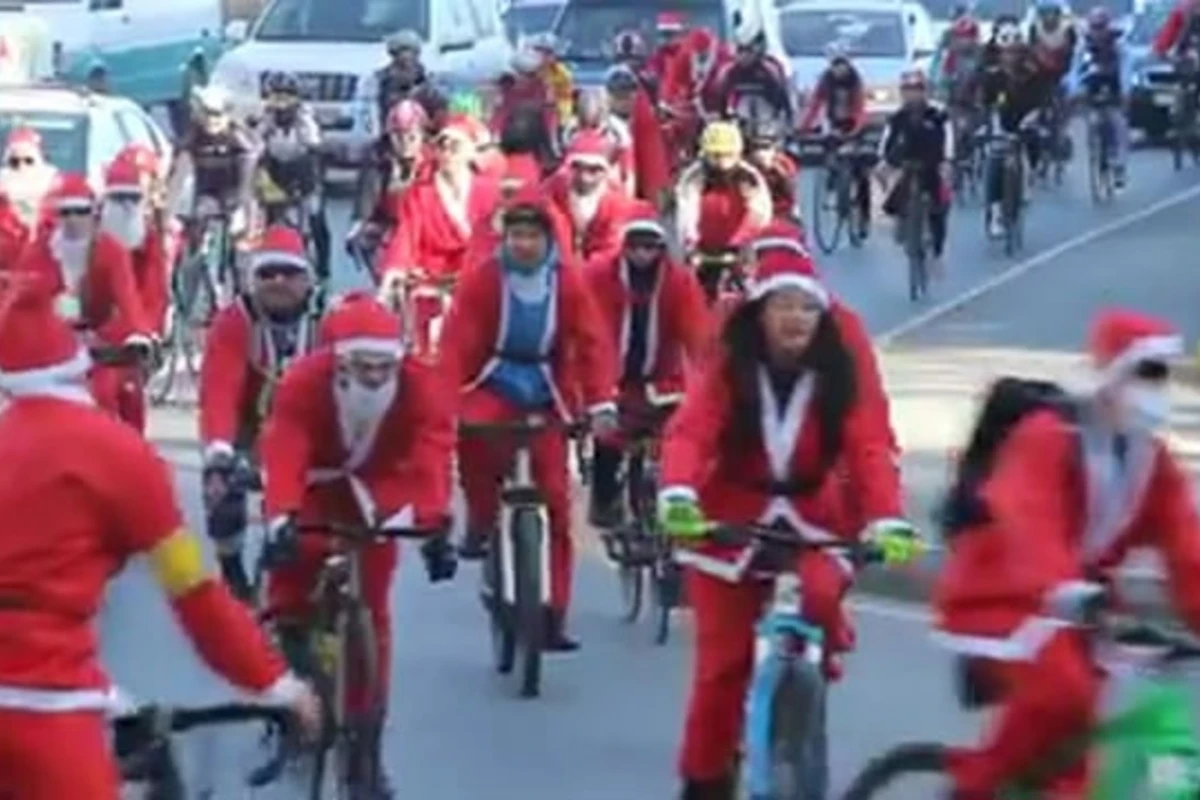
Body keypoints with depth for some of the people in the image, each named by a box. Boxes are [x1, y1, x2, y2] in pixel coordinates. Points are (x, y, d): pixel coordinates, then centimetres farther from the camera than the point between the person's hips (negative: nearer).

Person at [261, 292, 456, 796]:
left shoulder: (420, 387, -29)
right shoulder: (304, 381, -32)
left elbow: (432, 456, -39)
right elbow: (283, 453, -44)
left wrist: (434, 525, -54)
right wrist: (281, 518, -60)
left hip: (374, 494, 1)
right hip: (315, 485, -1)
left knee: (371, 612, -1)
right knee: (291, 582, -18)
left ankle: (366, 740, 7)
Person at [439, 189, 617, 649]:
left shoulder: (568, 282, -6)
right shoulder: (483, 279, -10)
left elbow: (592, 343, -10)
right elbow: (456, 343, -16)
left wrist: (601, 404, -22)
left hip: (545, 397, 1)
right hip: (493, 384, -1)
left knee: (554, 503, -2)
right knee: (470, 430, -37)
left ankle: (553, 616, 4)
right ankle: (481, 520, -11)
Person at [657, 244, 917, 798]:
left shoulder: (838, 377, -7)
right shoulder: (727, 373, -10)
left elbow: (868, 449, -17)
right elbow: (688, 434, -25)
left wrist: (887, 520, -35)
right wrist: (679, 495, -46)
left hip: (810, 520, 0)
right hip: (732, 522, 0)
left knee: (819, 595, -32)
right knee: (722, 662, 0)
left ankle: (821, 661, 2)